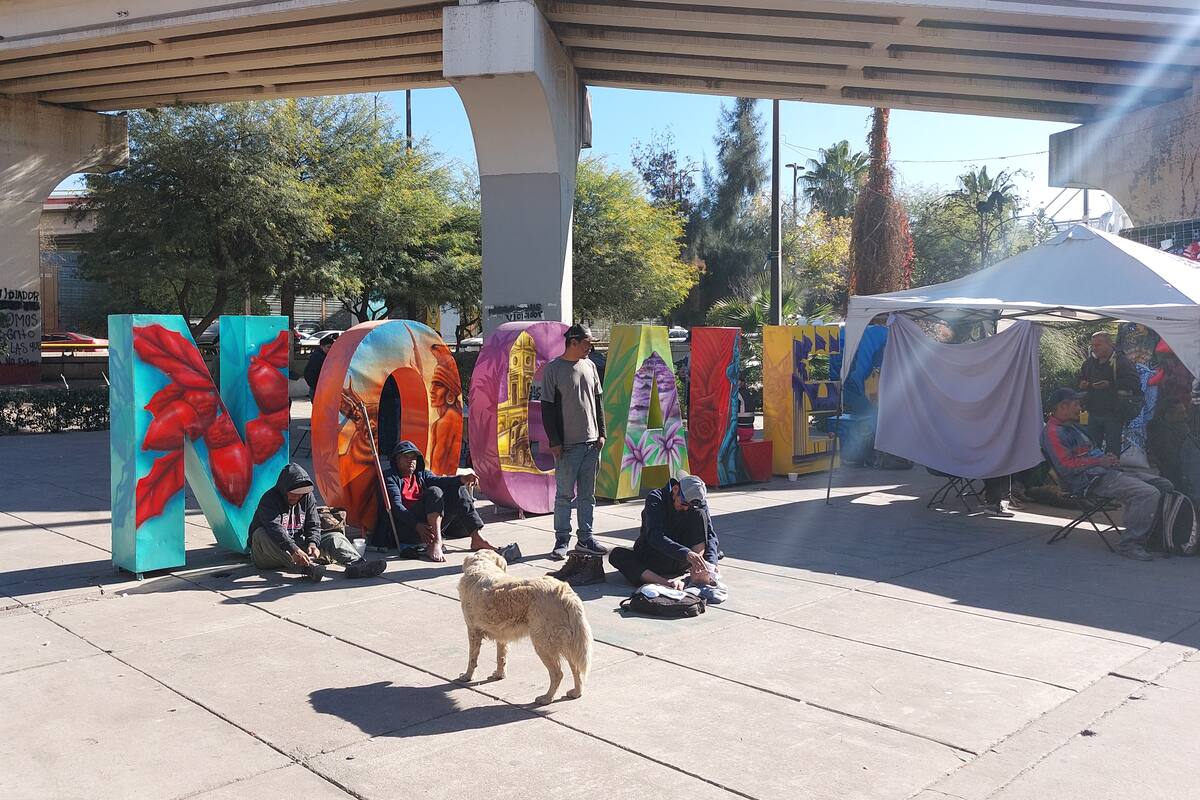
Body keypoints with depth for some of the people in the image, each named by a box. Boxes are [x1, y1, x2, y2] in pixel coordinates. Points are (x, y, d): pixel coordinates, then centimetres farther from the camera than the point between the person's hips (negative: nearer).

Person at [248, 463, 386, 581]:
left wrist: (312, 543, -24)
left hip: (298, 543, 5)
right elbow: (274, 529, -34)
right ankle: (307, 567, -52)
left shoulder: (308, 497, 3)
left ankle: (356, 564, -43)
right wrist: (294, 550, -47)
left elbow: (313, 525, -1)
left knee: (334, 537, -13)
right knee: (261, 534, -37)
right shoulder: (269, 499, -17)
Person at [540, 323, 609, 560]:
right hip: (567, 445, -5)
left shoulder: (589, 366, 10)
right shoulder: (553, 369, -7)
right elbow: (547, 408, -7)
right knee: (564, 494, 1)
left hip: (591, 443, 5)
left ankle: (585, 539, 19)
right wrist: (554, 441, -11)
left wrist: (601, 433, 9)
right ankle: (562, 541, 10)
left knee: (587, 494, 10)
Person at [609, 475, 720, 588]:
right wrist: (686, 554, -48)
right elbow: (655, 537, -33)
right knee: (616, 554, -30)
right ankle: (665, 583, -49)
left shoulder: (698, 503, -6)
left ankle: (696, 573, -28)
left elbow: (710, 535, -14)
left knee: (699, 514, -18)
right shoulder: (655, 498, -19)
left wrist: (711, 563, -35)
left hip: (682, 561, 1)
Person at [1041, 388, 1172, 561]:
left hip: (1105, 472, 11)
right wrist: (1099, 461, -14)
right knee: (1148, 493, -26)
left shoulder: (1072, 425, 25)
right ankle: (1130, 544, -19)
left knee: (1164, 486, 5)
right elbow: (1066, 465, -20)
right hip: (1091, 480, -11)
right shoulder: (1053, 432, -10)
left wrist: (1107, 457, 11)